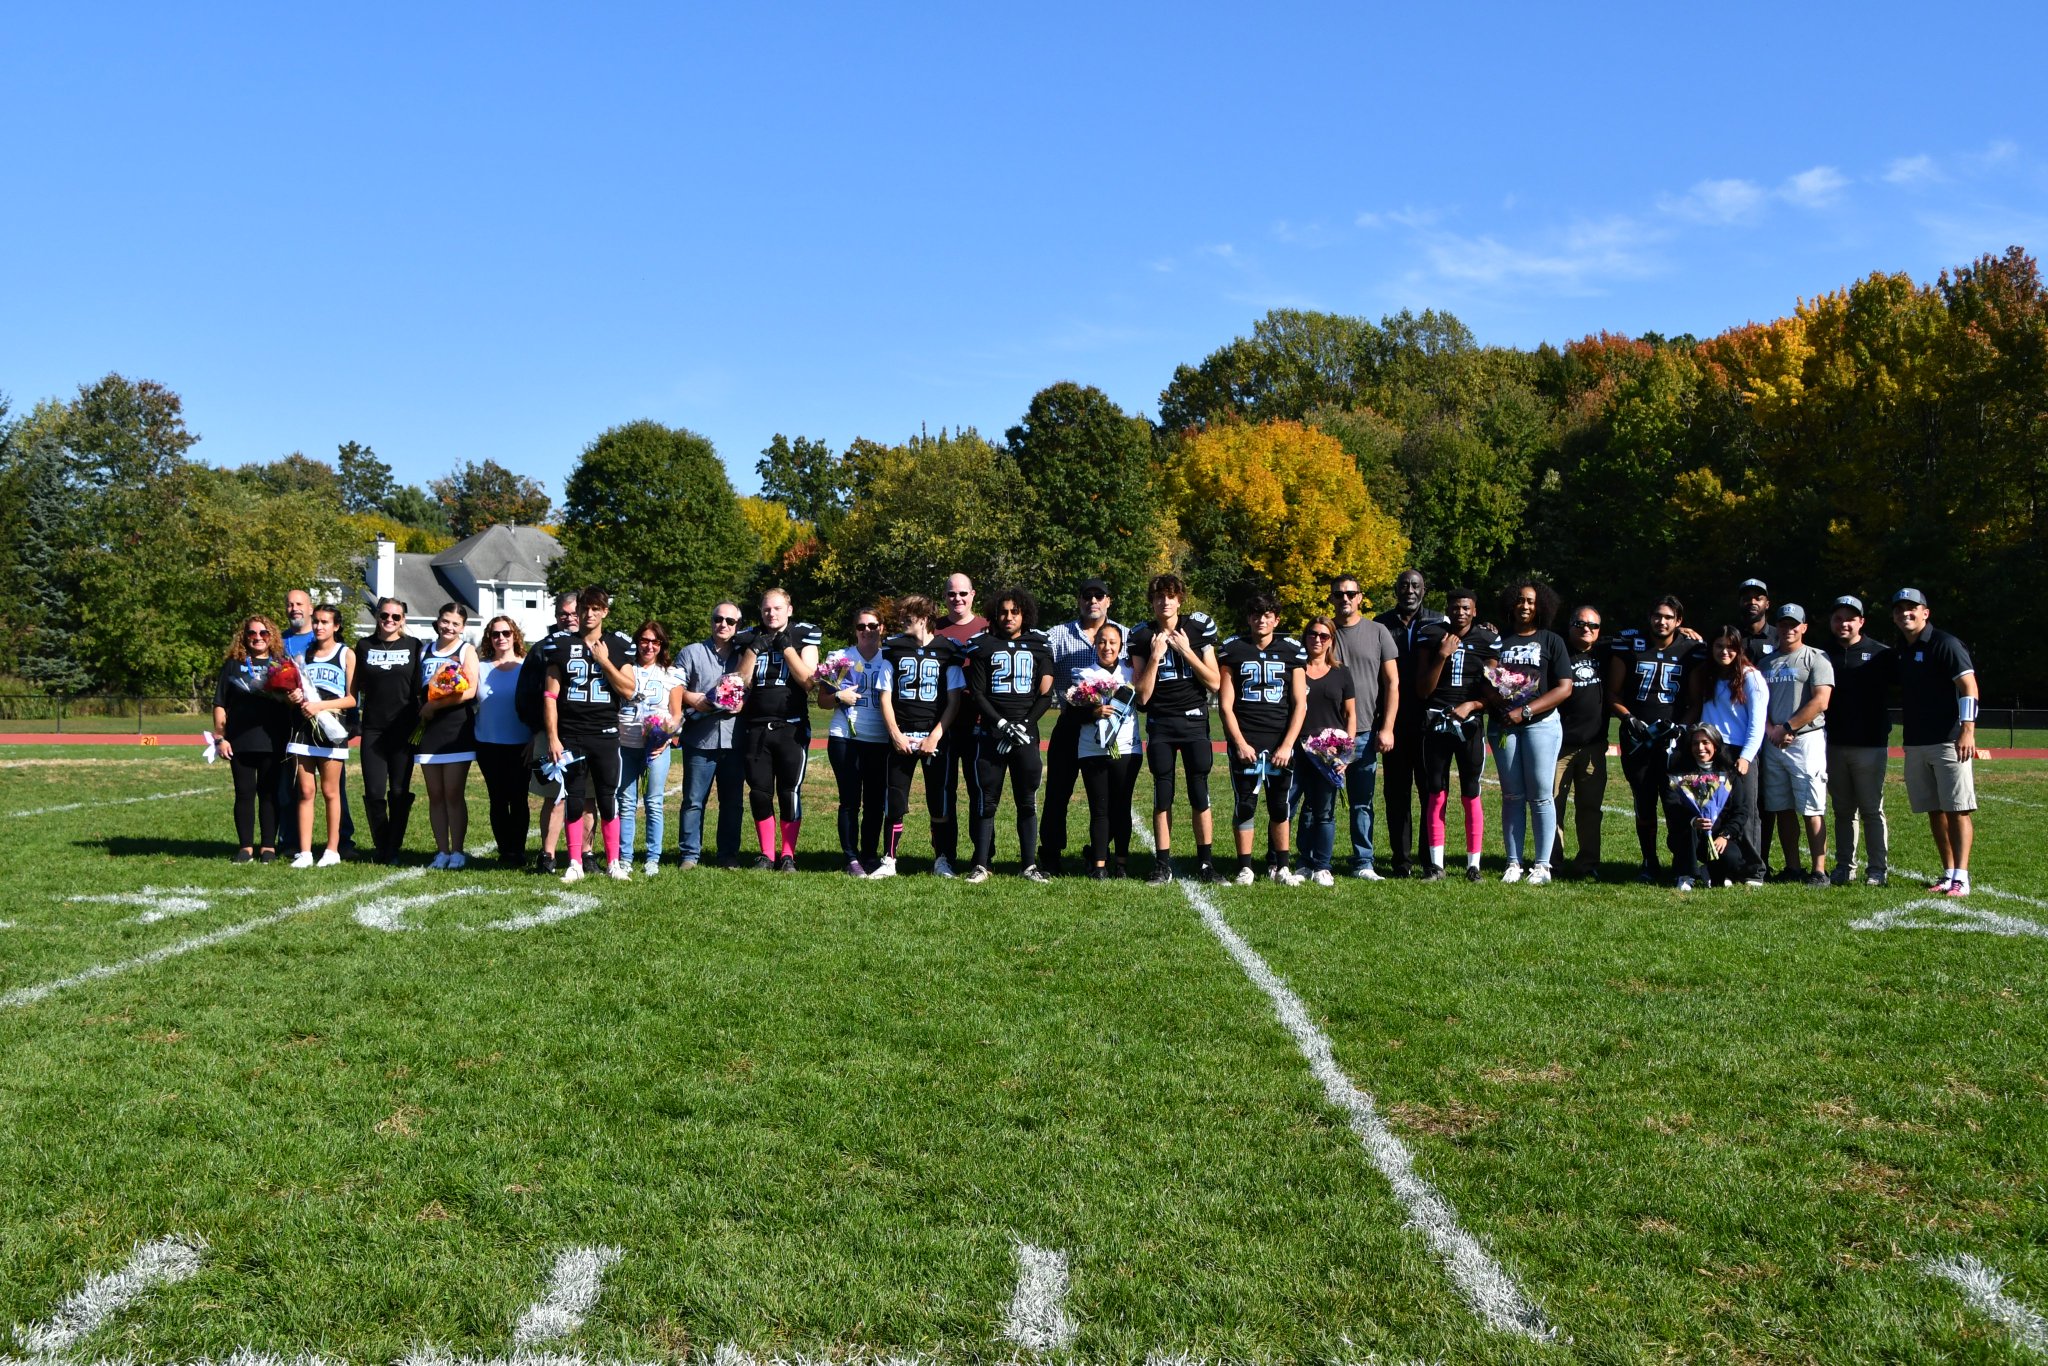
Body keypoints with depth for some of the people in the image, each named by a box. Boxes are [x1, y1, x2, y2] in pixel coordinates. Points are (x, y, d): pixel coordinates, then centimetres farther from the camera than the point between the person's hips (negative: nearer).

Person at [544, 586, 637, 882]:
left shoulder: (618, 645, 6)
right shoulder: (562, 645, 5)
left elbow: (628, 690, -2)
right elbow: (550, 695, 3)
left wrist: (604, 661, -11)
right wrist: (553, 737, -4)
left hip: (605, 734, 0)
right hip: (571, 735, 0)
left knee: (608, 799, 1)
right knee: (574, 800, 3)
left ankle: (613, 863, 8)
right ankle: (575, 864, 9)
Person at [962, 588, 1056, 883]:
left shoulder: (1039, 646, 8)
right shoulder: (983, 646, 5)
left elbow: (1045, 695, 5)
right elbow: (977, 694, 1)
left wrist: (1023, 725, -7)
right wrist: (1002, 724, -11)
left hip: (1025, 733, 1)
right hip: (989, 732, -1)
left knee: (1027, 801, 1)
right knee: (986, 800, 0)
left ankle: (1030, 864, 7)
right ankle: (982, 863, 6)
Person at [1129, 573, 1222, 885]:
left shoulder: (1198, 630, 1)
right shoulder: (1142, 638, 2)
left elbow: (1214, 683, -2)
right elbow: (1142, 695, -2)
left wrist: (1187, 651, -11)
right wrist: (1155, 656, -12)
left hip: (1194, 721, 0)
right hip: (1160, 724, 1)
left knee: (1200, 794, -2)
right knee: (1162, 795, 1)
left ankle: (1205, 862, 6)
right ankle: (1163, 865, 7)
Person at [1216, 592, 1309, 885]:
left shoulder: (1292, 651, 5)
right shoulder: (1232, 650, 2)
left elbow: (1300, 704, 3)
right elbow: (1225, 705, 1)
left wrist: (1287, 745, -6)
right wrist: (1240, 743, -8)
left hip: (1281, 742, 1)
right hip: (1245, 740, -1)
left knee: (1280, 806, 5)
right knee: (1245, 804, -1)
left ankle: (1279, 866, 17)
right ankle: (1245, 868, 6)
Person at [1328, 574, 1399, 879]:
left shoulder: (1377, 632, 5)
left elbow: (1392, 683, 5)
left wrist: (1387, 728, -3)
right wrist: (1313, 729, 3)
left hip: (1365, 733, 0)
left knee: (1362, 802, 5)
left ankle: (1363, 863, 12)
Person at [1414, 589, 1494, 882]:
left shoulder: (1487, 641, 3)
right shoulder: (1431, 638, 1)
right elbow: (1422, 690, -2)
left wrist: (1471, 705, -11)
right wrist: (1442, 656, -12)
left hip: (1470, 725, 0)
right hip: (1436, 723, 0)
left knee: (1471, 796, -1)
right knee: (1436, 795, 1)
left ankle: (1473, 864, 7)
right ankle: (1435, 864, 7)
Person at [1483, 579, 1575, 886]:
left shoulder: (1552, 641, 4)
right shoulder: (1499, 639, 13)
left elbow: (1564, 688, -4)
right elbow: (1485, 680, 12)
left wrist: (1525, 711, -12)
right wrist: (1494, 695, -11)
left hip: (1541, 723, -3)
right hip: (1503, 724, 3)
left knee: (1540, 796, -4)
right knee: (1512, 796, 5)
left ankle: (1542, 864, 0)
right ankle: (1514, 863, 8)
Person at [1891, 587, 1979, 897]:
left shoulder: (1944, 644, -7)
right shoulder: (1900, 651, 15)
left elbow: (1969, 686, -13)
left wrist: (1967, 729, -22)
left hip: (1949, 741, -7)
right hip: (1915, 744, 7)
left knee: (1957, 810, -6)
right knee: (1934, 811, 9)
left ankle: (1960, 877, -8)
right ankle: (1948, 873, 16)